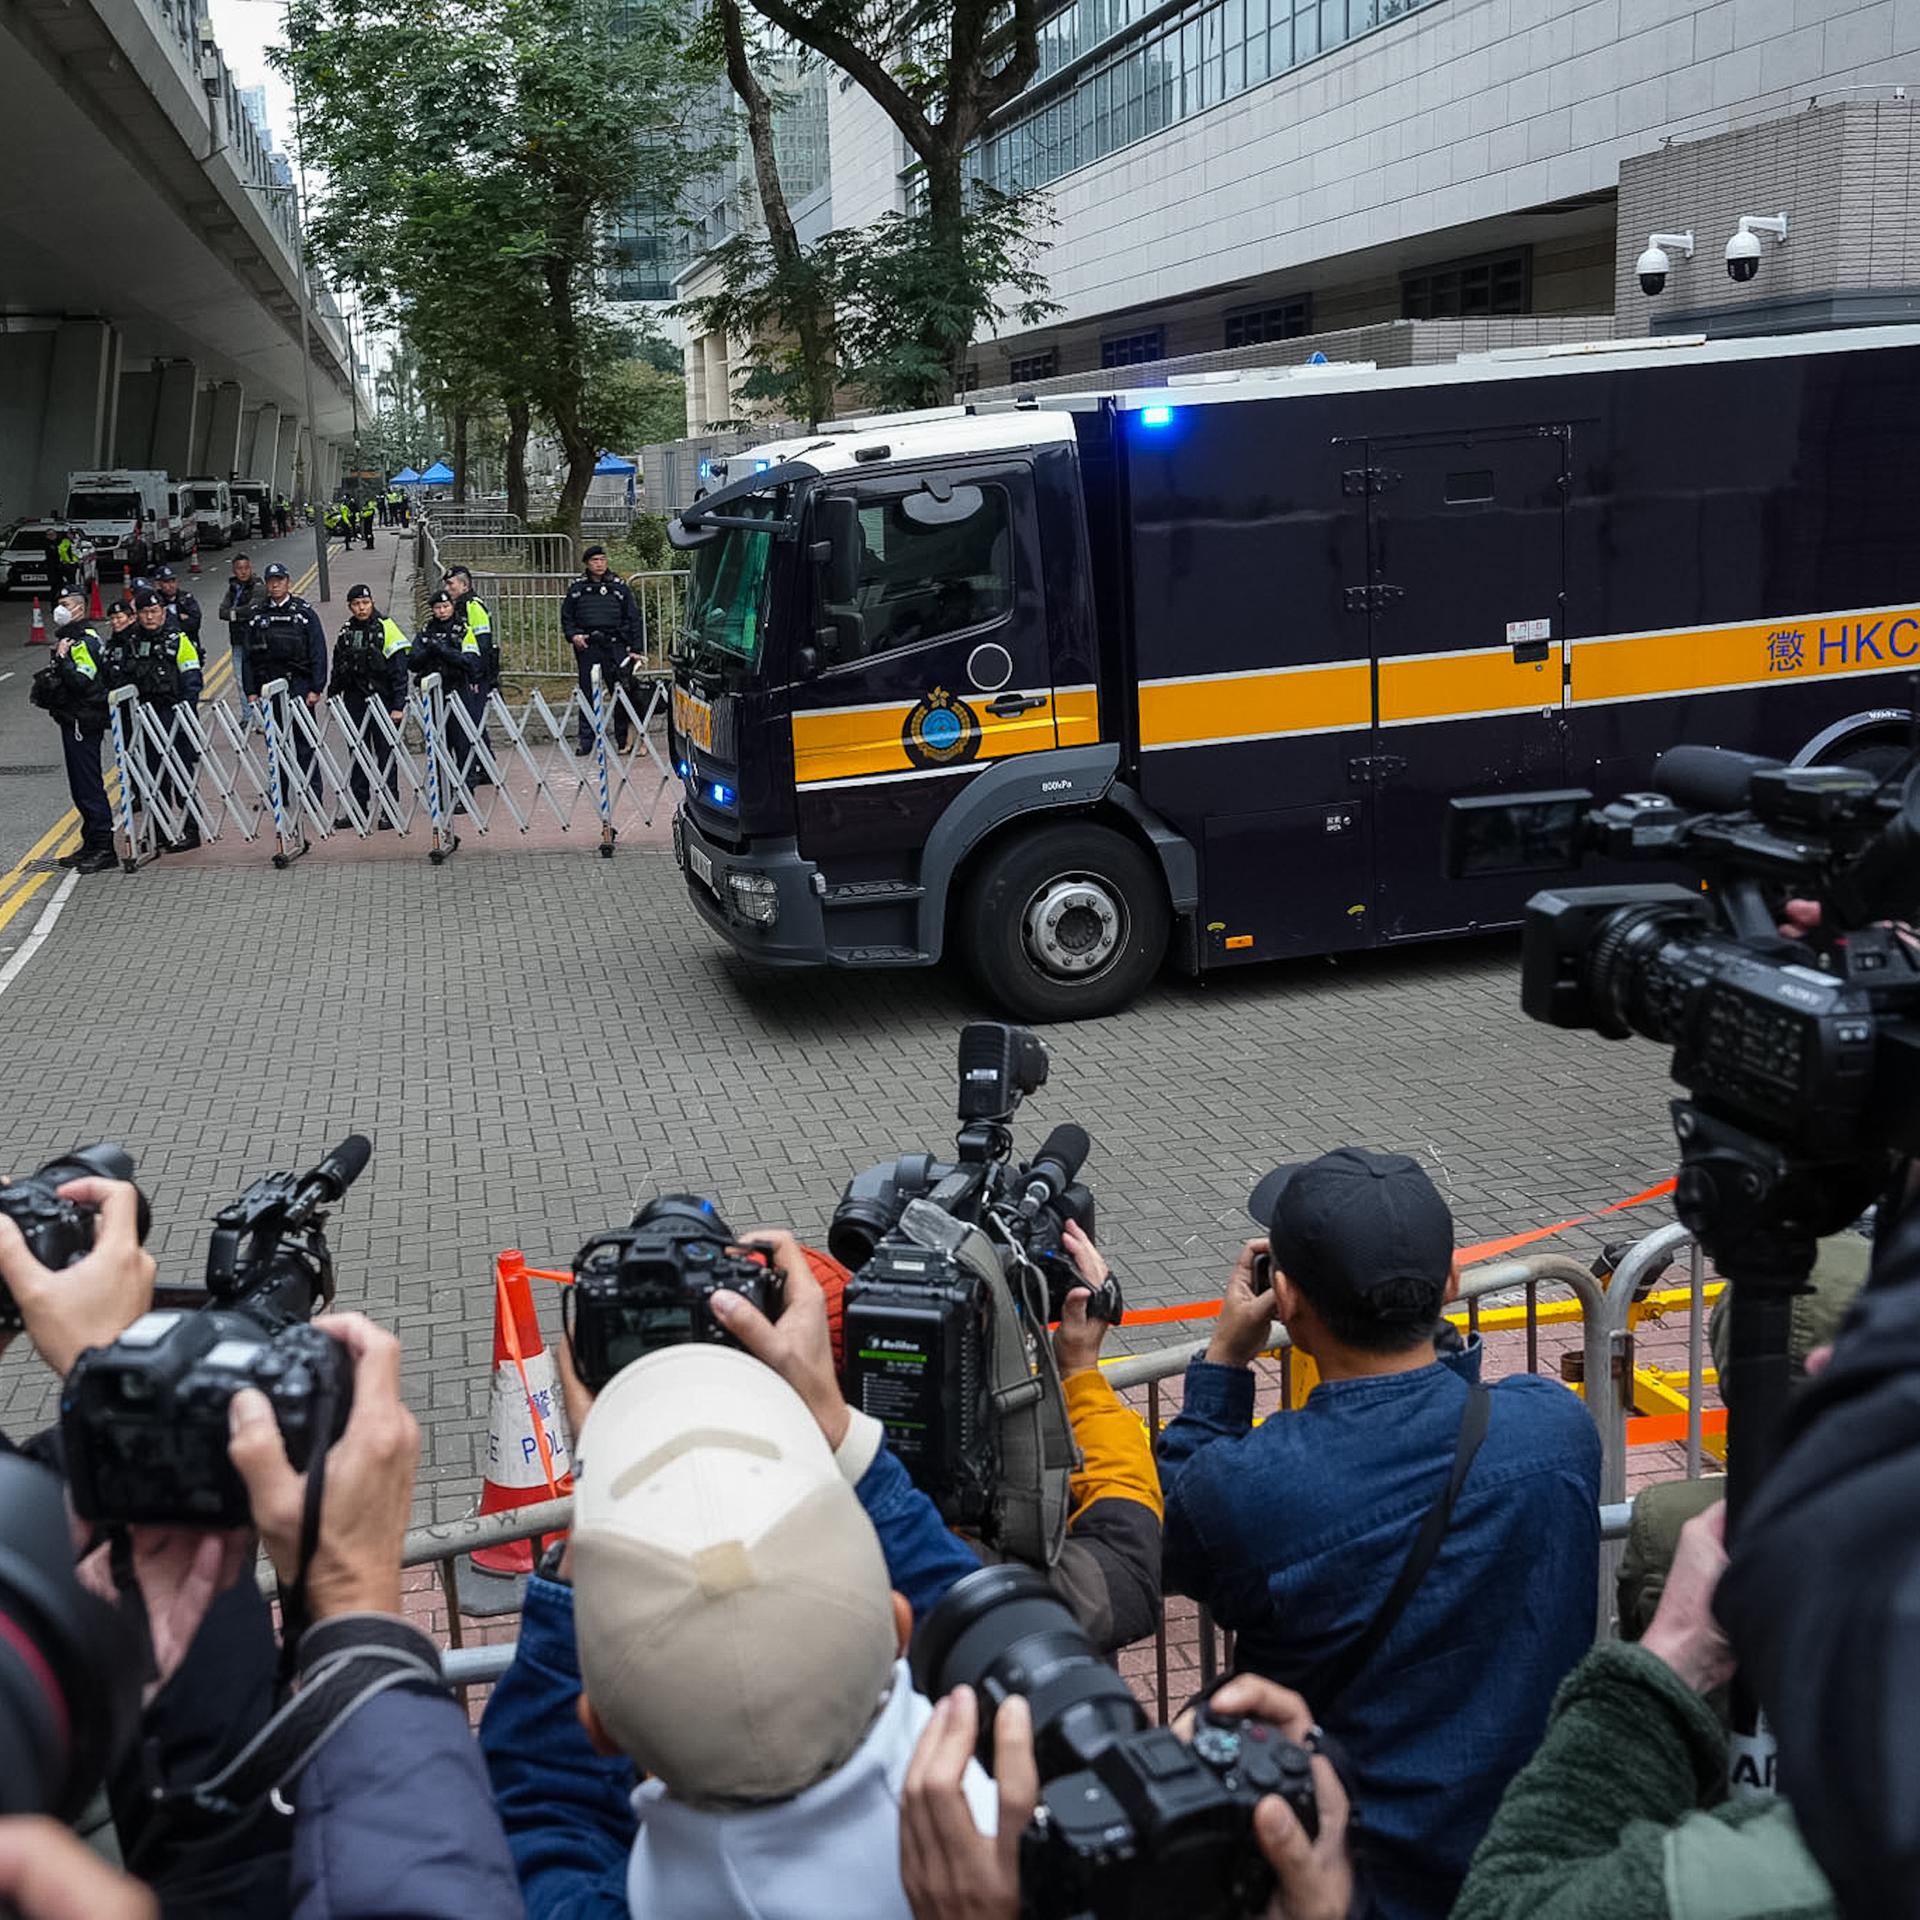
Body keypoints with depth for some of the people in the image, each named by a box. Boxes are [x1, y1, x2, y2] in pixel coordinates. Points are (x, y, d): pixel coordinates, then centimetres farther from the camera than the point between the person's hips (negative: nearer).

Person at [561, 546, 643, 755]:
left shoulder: (619, 587, 7)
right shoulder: (576, 589, 10)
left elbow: (633, 618, 8)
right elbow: (566, 617, 17)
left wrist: (636, 648, 2)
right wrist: (573, 635, -3)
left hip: (614, 646, -1)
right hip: (586, 646, 1)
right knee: (587, 694, 3)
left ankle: (624, 740, 6)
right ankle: (585, 740, 8)